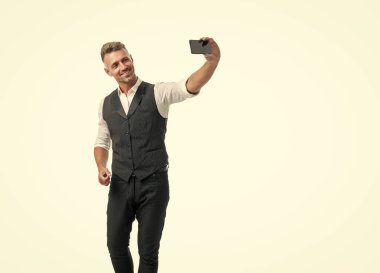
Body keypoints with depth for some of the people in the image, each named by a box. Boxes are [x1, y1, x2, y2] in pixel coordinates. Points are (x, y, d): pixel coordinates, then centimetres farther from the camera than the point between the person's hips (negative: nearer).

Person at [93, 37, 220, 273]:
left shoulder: (158, 93, -7)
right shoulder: (106, 104, 8)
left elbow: (192, 86, -25)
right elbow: (102, 142, 18)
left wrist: (213, 60, -44)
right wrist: (101, 167, -3)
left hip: (153, 185, -4)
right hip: (120, 185, 4)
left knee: (148, 250, 5)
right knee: (116, 245, 11)